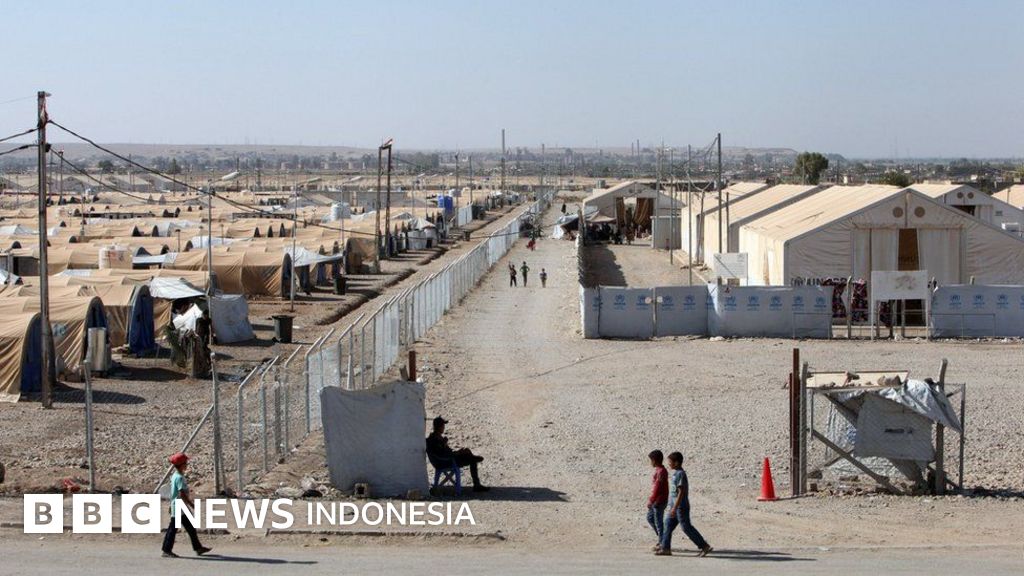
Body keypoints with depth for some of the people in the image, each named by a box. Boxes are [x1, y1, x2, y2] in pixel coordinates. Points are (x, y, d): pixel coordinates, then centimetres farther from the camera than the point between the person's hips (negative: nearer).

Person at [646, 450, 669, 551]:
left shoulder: (661, 471, -20)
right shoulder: (658, 470, 11)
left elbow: (657, 487, -22)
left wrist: (651, 500, -20)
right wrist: (651, 499, 22)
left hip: (659, 501, -10)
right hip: (655, 501, 10)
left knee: (658, 521, -2)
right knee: (650, 518, 20)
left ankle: (662, 543, 6)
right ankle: (660, 537, 28)